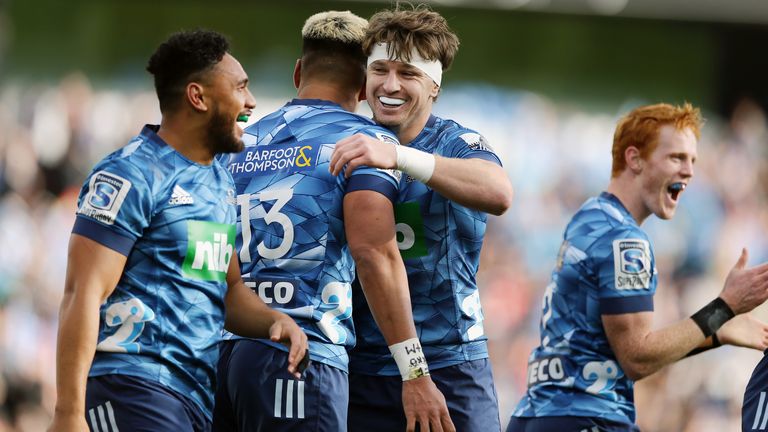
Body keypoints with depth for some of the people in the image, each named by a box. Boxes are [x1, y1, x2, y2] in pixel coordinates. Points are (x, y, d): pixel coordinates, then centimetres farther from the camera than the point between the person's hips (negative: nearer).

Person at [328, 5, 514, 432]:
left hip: (448, 368, -3)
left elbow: (499, 194, -26)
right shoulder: (347, 150, 8)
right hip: (361, 373, 3)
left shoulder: (456, 143, -3)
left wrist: (397, 157, -36)